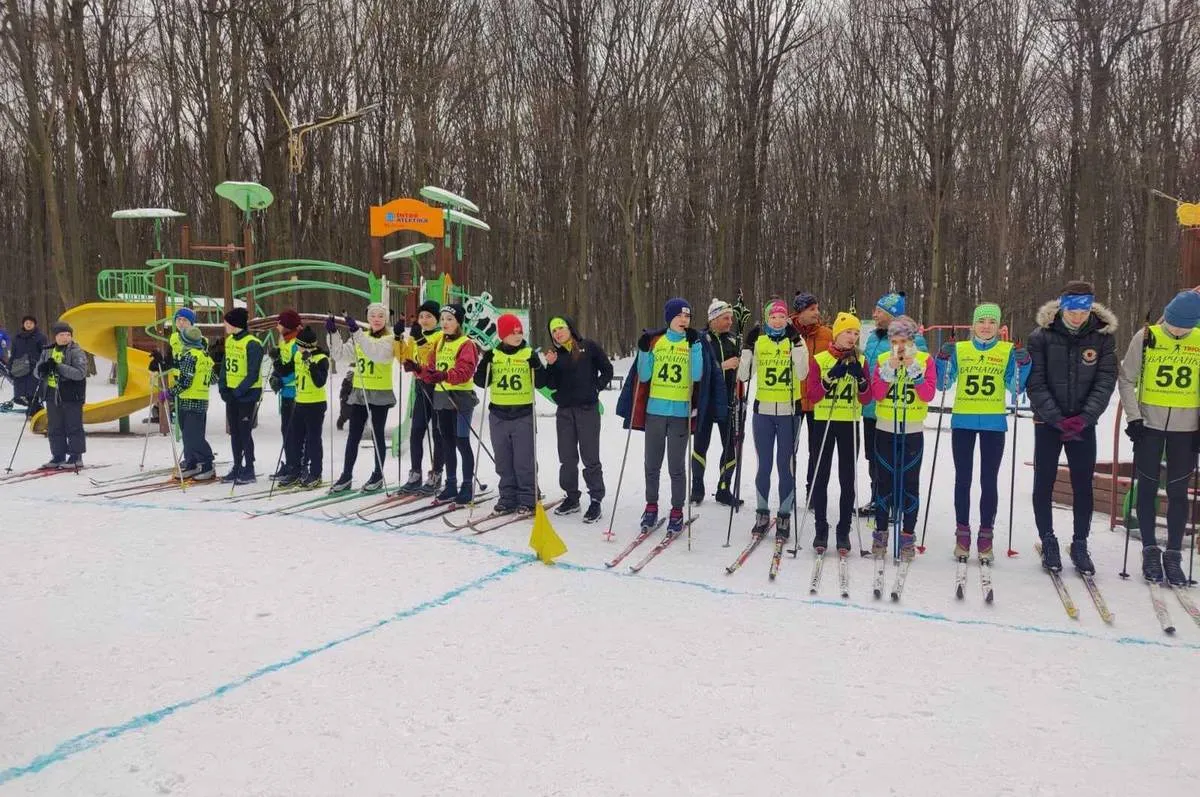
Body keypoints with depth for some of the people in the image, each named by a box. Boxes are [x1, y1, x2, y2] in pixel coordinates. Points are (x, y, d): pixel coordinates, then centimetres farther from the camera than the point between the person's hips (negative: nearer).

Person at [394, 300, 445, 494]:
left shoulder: (442, 336, -7)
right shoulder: (416, 336, 14)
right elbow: (405, 359, 7)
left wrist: (420, 340, -29)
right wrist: (399, 338, -3)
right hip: (421, 388, 6)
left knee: (437, 434, 1)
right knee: (416, 432, 3)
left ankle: (435, 476, 9)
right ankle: (415, 476, 11)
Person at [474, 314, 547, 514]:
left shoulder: (529, 354, 1)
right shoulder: (493, 355, 6)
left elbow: (541, 383, 0)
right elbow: (481, 383, 3)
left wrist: (536, 366, -17)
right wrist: (484, 364, -12)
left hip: (523, 414, -2)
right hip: (498, 415, 3)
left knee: (524, 460, -1)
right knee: (503, 461, 9)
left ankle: (527, 500, 8)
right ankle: (508, 498, 18)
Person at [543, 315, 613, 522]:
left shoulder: (589, 346, 1)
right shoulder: (555, 354, 11)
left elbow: (607, 370, 6)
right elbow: (552, 385, 5)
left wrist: (596, 388, -4)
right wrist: (550, 365, -9)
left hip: (587, 408, -4)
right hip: (564, 411, 5)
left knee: (590, 457, -3)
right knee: (567, 457, 10)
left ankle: (596, 501, 4)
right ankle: (571, 498, 22)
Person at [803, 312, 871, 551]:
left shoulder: (860, 361, 6)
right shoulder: (820, 359, 1)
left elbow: (866, 399, 1)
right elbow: (812, 395, -7)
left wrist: (861, 378, -16)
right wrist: (831, 377, -19)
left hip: (849, 424, 1)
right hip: (823, 423, -1)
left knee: (848, 480, 4)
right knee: (820, 478, 3)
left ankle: (844, 530, 13)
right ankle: (821, 529, 13)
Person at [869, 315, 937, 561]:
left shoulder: (925, 360, 0)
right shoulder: (883, 360, 3)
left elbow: (928, 395, -11)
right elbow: (876, 393, -8)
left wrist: (913, 369, -19)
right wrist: (890, 369, -18)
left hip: (912, 432, -1)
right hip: (885, 430, 1)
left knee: (910, 483, 1)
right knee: (885, 482, 4)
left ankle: (908, 536, 9)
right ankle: (881, 533, 14)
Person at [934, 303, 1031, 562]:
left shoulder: (1008, 351, 3)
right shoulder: (959, 349, 4)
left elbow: (1016, 388, 2)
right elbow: (943, 384, 3)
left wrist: (1022, 364, -13)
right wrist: (943, 359, -12)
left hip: (994, 424, 0)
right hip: (963, 422, 1)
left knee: (989, 481, 4)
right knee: (963, 479, 6)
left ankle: (986, 536, 13)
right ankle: (962, 534, 14)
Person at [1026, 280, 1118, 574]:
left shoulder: (1103, 336, -2)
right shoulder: (1042, 336, -7)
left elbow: (1106, 381, -5)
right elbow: (1035, 383, -9)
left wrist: (1084, 417, -18)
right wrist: (1057, 418, -18)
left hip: (1084, 424, 1)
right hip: (1048, 421, -1)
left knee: (1083, 485, 5)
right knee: (1044, 483, 4)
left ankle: (1080, 544, 18)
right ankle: (1048, 541, 18)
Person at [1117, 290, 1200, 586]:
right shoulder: (1146, 337, -5)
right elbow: (1126, 380, 0)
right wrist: (1133, 418, -7)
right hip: (1149, 425, -1)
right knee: (1148, 488, 5)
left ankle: (1173, 555, 14)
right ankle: (1150, 550, 16)